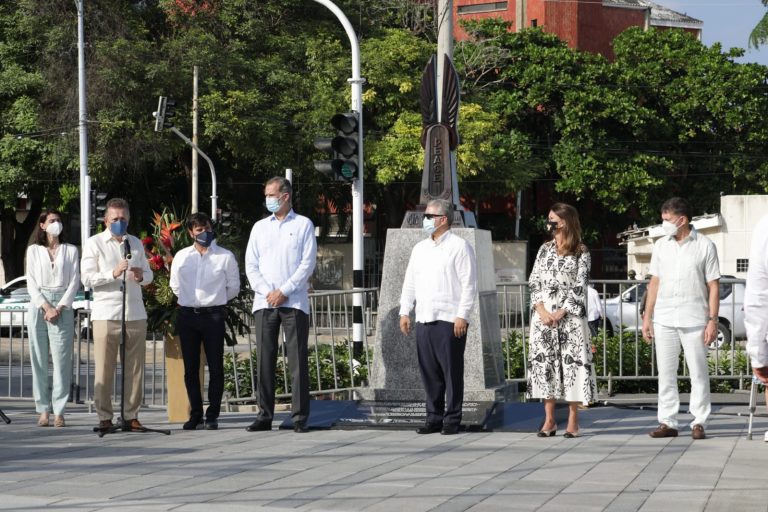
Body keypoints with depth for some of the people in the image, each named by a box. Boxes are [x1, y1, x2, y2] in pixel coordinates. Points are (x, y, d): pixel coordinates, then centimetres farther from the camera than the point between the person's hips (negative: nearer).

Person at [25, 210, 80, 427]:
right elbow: (31, 282, 4)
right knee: (39, 359, -2)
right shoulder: (34, 250, 11)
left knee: (62, 359, -7)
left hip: (63, 306, -1)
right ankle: (43, 410, 1)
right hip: (38, 305, 1)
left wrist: (59, 308, -7)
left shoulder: (70, 250, 11)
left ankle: (59, 411, -6)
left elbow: (74, 282, 5)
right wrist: (45, 306, -9)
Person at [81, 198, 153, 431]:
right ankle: (104, 417, 1)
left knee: (134, 368, 3)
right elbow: (87, 278, -5)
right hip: (106, 313, -4)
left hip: (135, 313, 4)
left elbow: (149, 274, 21)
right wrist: (113, 274, -18)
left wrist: (141, 276, -2)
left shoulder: (135, 243, 18)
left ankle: (131, 415, 9)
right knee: (104, 369, -3)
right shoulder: (94, 244, 4)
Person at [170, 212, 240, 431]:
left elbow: (233, 287, 8)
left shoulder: (225, 257, 1)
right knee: (190, 368, 5)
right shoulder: (181, 257, 8)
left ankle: (212, 415, 3)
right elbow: (175, 285, 19)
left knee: (215, 367, -2)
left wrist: (215, 300, 11)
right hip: (187, 314, 3)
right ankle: (195, 414, 12)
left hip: (213, 314, -3)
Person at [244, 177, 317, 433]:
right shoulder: (260, 227, 15)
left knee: (298, 361, -5)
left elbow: (308, 263, -3)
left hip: (294, 302, -3)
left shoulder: (303, 225, 5)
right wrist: (267, 292, -5)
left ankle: (300, 417, -3)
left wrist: (284, 291, -9)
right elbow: (251, 265, 10)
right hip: (264, 303, 3)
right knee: (264, 360, 1)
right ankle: (264, 415, 5)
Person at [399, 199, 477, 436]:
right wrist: (404, 311, 12)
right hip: (423, 319, 6)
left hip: (450, 321, -6)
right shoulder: (420, 248, 18)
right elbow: (410, 282, 20)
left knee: (452, 371, -2)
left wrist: (462, 316, -13)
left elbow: (469, 284, -7)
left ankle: (452, 419, 3)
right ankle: (434, 418, 14)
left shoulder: (459, 247, -2)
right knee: (429, 372, 7)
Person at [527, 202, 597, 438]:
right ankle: (549, 419, 6)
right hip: (543, 315, 4)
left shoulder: (581, 253, -1)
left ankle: (573, 420, 1)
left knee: (572, 362, -5)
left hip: (570, 315, -4)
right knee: (543, 361, 1)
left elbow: (580, 286, -6)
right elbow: (534, 281, 8)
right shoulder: (545, 249, 12)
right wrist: (541, 310, -6)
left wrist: (561, 312, -13)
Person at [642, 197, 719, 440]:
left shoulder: (705, 246, -2)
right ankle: (667, 422, 10)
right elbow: (654, 282, 13)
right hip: (663, 318, 4)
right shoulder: (661, 246, 10)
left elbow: (713, 286, -2)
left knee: (698, 372, 0)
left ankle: (699, 423, 6)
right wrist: (647, 317, 8)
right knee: (665, 372, 5)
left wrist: (713, 320, -9)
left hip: (694, 319, -4)